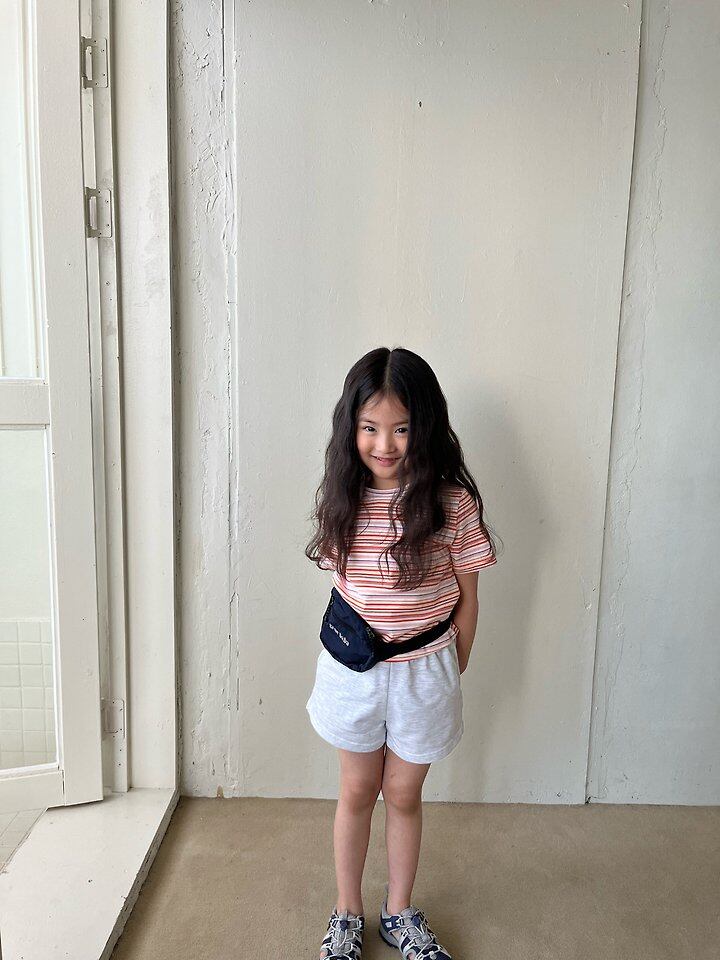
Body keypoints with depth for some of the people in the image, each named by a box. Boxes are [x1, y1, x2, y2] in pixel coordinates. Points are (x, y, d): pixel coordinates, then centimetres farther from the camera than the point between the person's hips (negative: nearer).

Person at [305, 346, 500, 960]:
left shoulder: (450, 501, -15)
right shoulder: (342, 498, -7)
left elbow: (466, 596, -6)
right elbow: (339, 585, 5)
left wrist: (452, 672, 1)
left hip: (424, 672, -1)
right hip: (353, 672, 2)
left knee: (404, 794, 17)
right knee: (358, 791, 19)